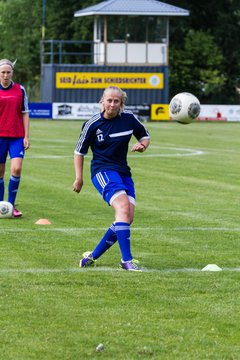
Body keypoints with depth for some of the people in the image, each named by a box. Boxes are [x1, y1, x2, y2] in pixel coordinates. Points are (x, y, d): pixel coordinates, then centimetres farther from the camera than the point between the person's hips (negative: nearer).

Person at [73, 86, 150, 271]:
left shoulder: (129, 118, 1)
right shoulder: (92, 124, -6)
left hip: (123, 172, 5)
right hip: (102, 171, -5)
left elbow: (145, 136, 17)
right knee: (123, 207, -27)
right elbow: (79, 151, 5)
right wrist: (79, 178, -1)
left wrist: (142, 145, -6)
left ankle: (93, 256, 9)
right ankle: (126, 260, -30)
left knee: (127, 218, -5)